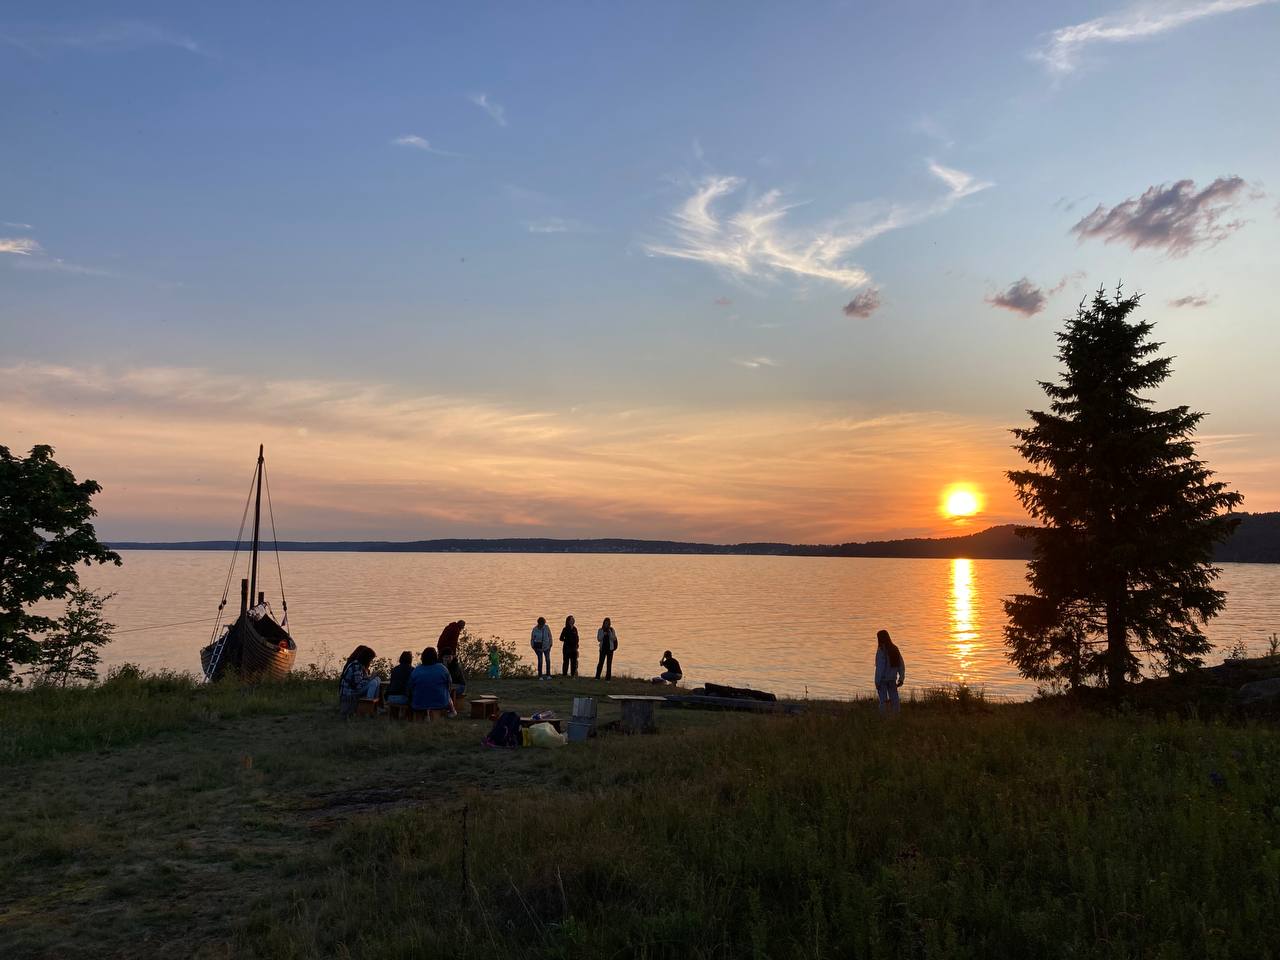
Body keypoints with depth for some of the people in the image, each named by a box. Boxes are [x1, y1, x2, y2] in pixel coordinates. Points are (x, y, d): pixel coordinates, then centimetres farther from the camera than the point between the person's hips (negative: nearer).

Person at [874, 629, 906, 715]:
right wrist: (901, 679, 12)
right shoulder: (894, 649, 4)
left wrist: (877, 682, -15)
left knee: (883, 700, 0)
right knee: (894, 699, 11)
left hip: (882, 679, -6)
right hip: (892, 678, 6)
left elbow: (880, 667, -20)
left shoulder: (881, 650, -17)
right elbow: (901, 665, 7)